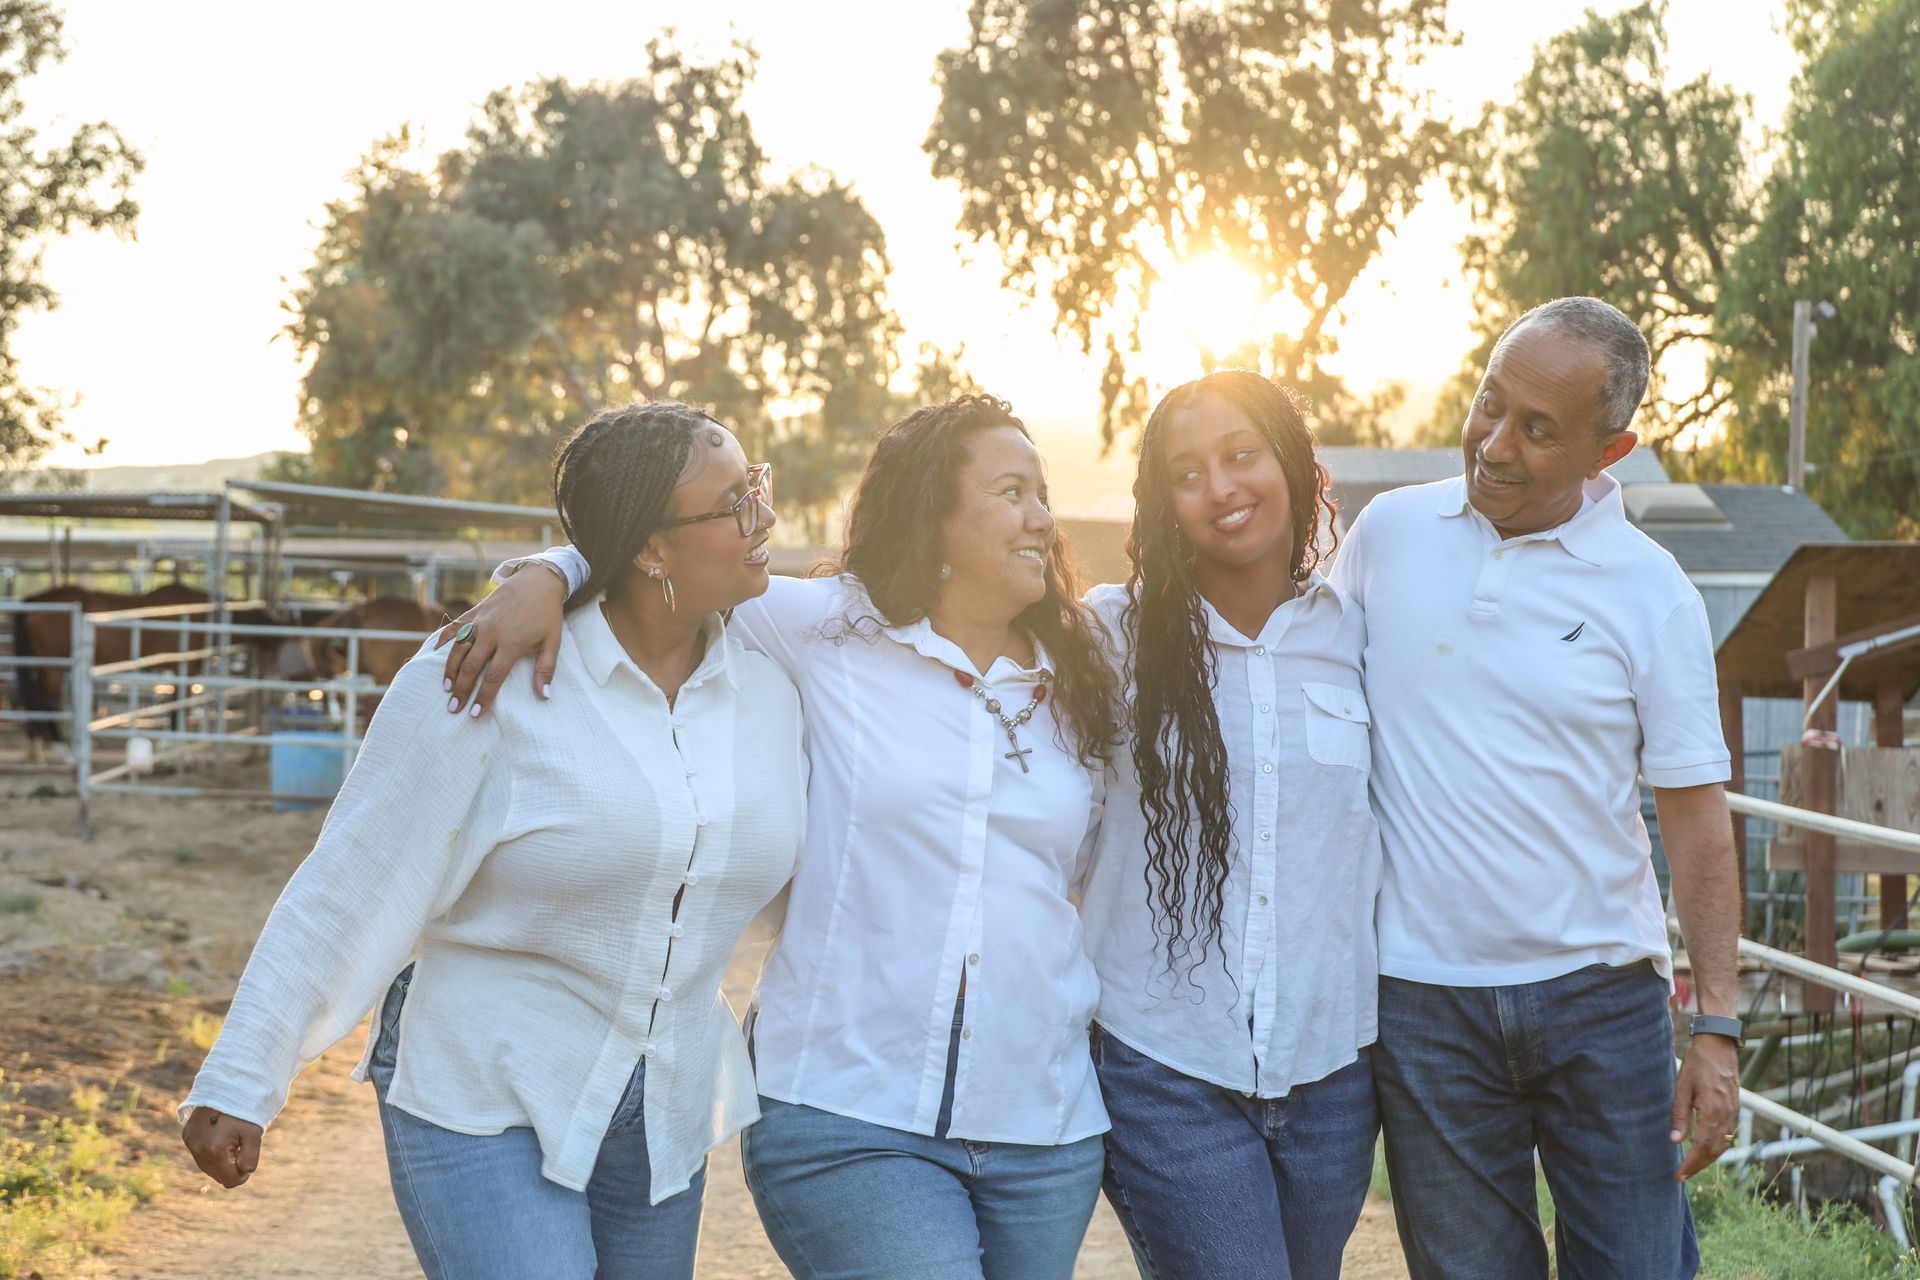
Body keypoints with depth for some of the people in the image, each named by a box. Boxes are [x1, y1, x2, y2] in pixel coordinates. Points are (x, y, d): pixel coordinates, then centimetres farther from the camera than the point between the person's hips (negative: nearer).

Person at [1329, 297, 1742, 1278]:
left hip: (1600, 989, -1)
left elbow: (1697, 820, -2)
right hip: (1421, 1000, 1)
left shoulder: (1651, 594, -4)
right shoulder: (1387, 531, 2)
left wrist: (1717, 1025, -5)